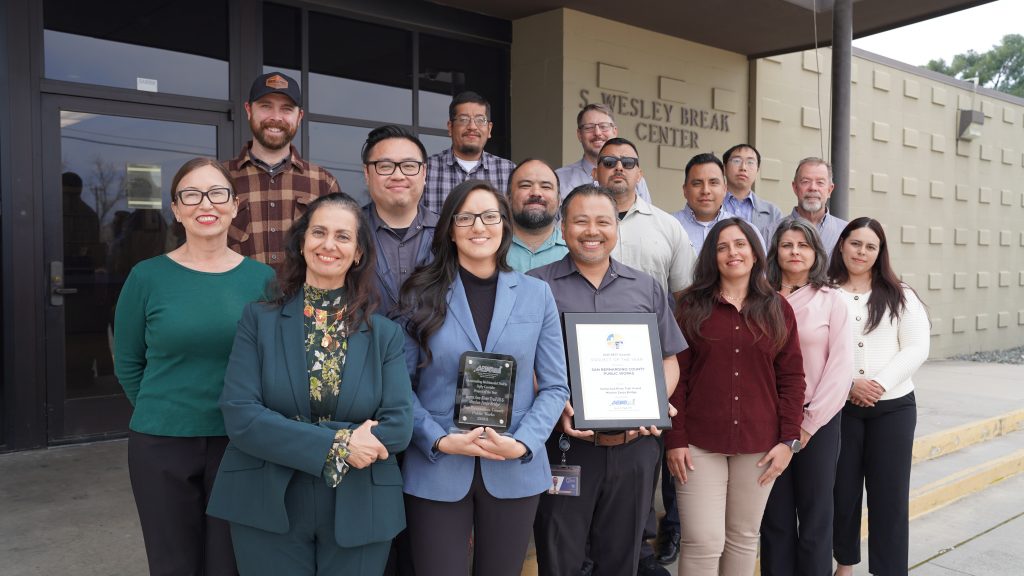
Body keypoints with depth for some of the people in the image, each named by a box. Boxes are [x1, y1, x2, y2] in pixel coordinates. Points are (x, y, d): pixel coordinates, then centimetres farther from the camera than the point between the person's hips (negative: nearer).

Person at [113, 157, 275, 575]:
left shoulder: (261, 278, -2)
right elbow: (128, 363, 4)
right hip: (160, 446, 0)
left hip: (239, 444, 1)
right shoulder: (147, 277, -5)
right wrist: (163, 413, 5)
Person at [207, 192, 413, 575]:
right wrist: (336, 444, -19)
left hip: (359, 514, 1)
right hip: (268, 511, -1)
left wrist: (288, 438, -15)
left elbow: (399, 426, -8)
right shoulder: (259, 319, -1)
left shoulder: (385, 334, 1)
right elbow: (239, 415, -10)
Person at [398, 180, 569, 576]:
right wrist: (440, 441, -15)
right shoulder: (422, 295, 0)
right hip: (436, 472, -1)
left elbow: (554, 386, 2)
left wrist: (522, 444, -12)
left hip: (514, 472, 2)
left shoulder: (536, 294, 4)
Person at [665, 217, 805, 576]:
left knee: (744, 538, 12)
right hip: (699, 444, -2)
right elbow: (676, 376, -2)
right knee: (703, 542, -2)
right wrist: (675, 440, -8)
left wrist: (789, 440, -1)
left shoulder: (778, 309, 6)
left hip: (759, 445, 2)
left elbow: (791, 378, 5)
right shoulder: (692, 306, 1)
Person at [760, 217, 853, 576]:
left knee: (816, 515, 6)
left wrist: (809, 422, -8)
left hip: (818, 419, -1)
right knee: (776, 517, 8)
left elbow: (841, 366, -4)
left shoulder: (831, 300, 0)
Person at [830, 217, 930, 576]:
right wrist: (848, 384, -17)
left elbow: (916, 349, -1)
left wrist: (879, 384, -13)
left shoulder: (899, 296, 5)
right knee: (842, 490, 8)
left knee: (889, 494, 4)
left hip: (893, 407, 1)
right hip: (839, 407, 0)